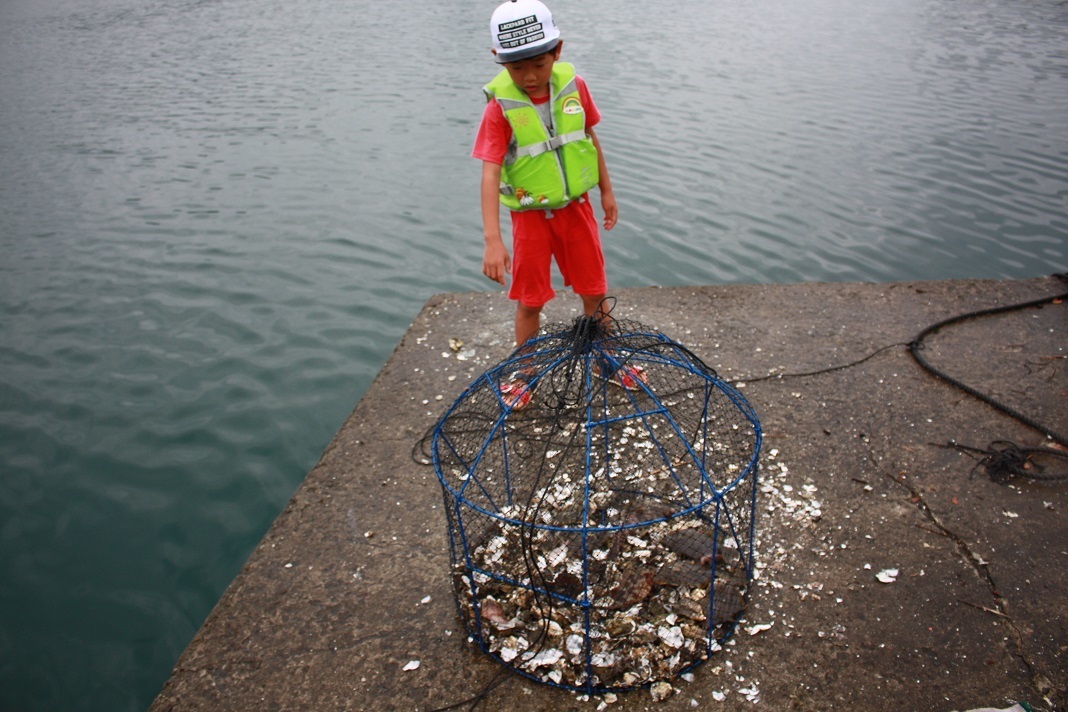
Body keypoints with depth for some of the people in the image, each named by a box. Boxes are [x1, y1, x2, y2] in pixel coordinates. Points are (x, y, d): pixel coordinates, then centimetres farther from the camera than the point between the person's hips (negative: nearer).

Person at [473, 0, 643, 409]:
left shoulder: (573, 86, -8)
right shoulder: (500, 107, -18)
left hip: (576, 207, 3)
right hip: (530, 215, -3)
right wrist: (493, 240, -33)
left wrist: (606, 191, 13)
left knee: (594, 291, 13)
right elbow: (490, 174, -24)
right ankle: (525, 373, 27)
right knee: (530, 300, 7)